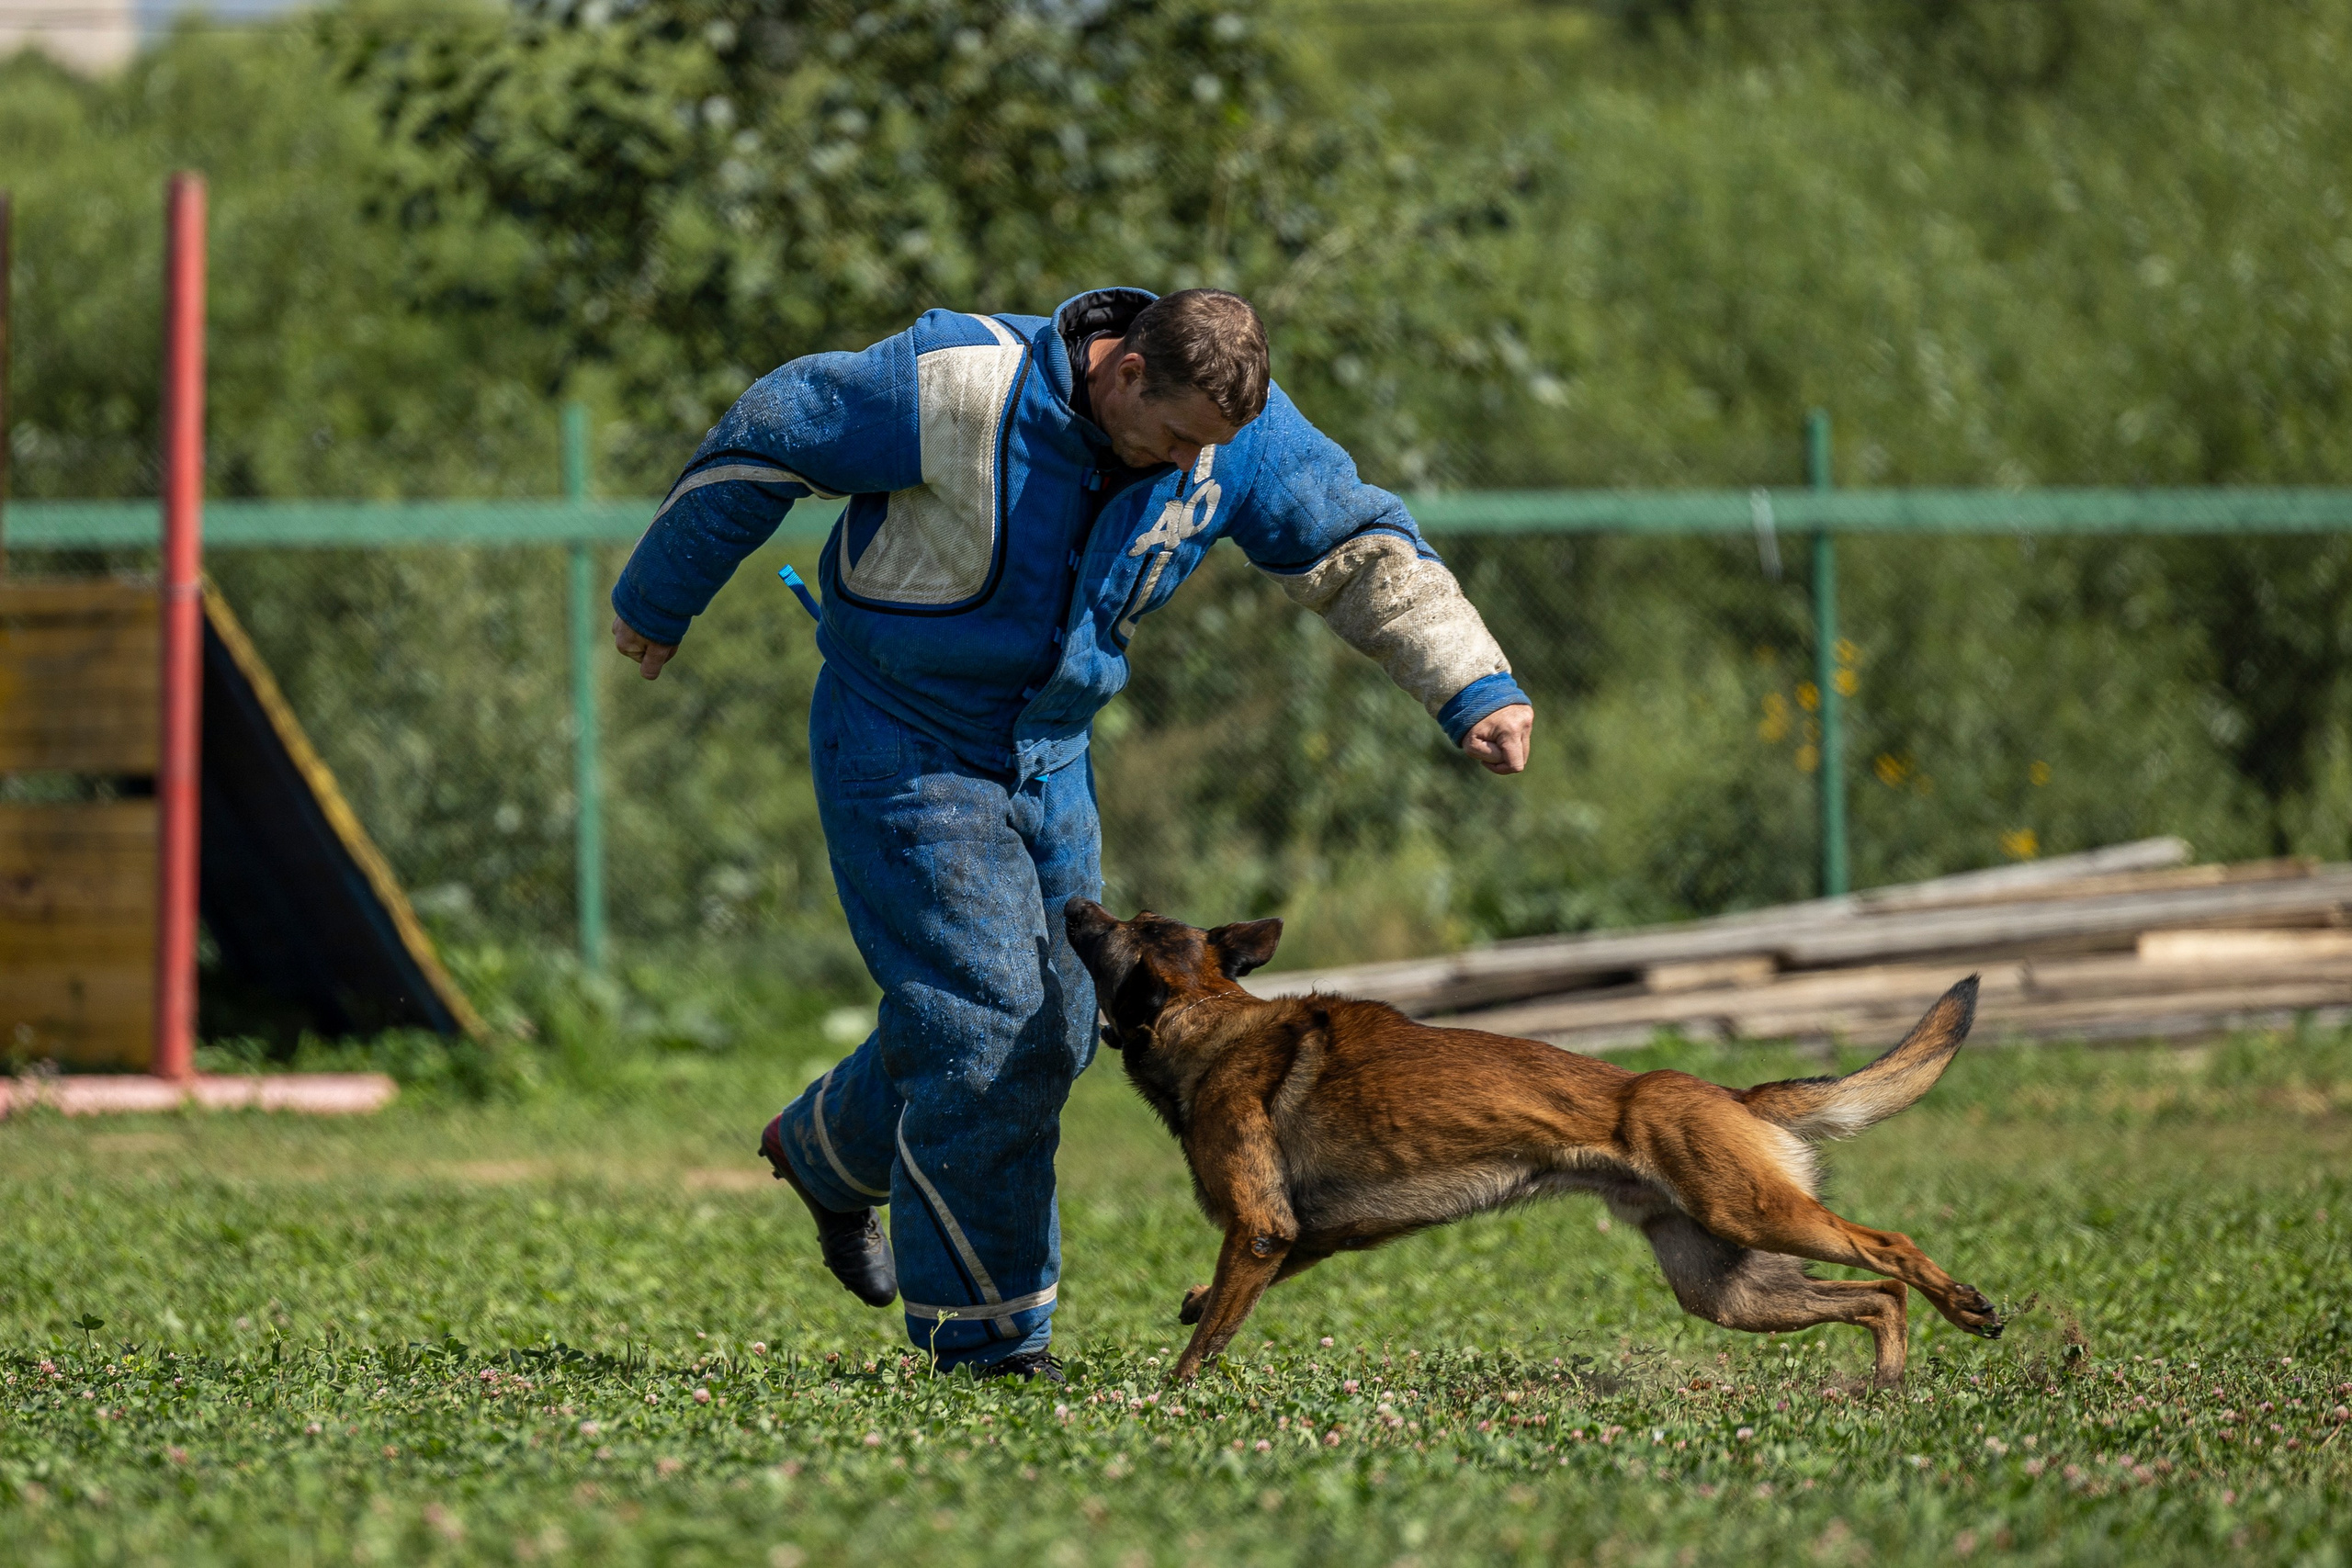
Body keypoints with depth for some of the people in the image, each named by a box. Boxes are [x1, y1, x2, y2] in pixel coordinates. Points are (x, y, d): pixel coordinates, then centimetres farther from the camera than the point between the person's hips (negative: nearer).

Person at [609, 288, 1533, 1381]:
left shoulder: (1239, 435, -12)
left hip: (1048, 754, 7)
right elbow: (764, 440, -15)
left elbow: (1362, 551, -5)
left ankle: (828, 1152, 36)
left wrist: (1476, 688, -18)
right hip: (902, 745, -7)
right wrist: (655, 604, -3)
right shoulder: (962, 389, -27)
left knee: (1054, 1028, 11)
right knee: (985, 1017, -13)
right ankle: (986, 1332, -3)